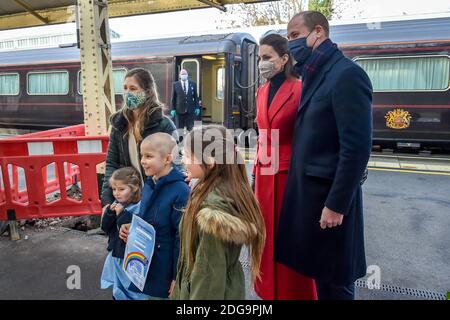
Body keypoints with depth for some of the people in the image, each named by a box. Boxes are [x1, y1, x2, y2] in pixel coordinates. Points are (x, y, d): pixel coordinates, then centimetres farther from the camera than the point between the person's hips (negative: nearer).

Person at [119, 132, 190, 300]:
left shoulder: (180, 191, -22)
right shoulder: (147, 186, 2)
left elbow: (182, 238, -19)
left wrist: (178, 277, -16)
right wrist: (130, 229, -3)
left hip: (166, 273, -7)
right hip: (145, 269, 7)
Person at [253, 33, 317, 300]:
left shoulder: (299, 90, -12)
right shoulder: (262, 92, 10)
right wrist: (257, 168, 15)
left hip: (289, 173, -6)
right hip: (265, 173, 7)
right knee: (267, 232, 16)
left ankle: (292, 293, 26)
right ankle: (268, 289, 35)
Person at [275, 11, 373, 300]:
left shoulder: (347, 74, -16)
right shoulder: (315, 76, 12)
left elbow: (357, 147, -21)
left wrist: (336, 205, -19)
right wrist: (299, 186, 11)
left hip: (329, 194, -8)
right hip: (307, 189, 8)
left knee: (334, 280, 9)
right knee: (316, 270, 22)